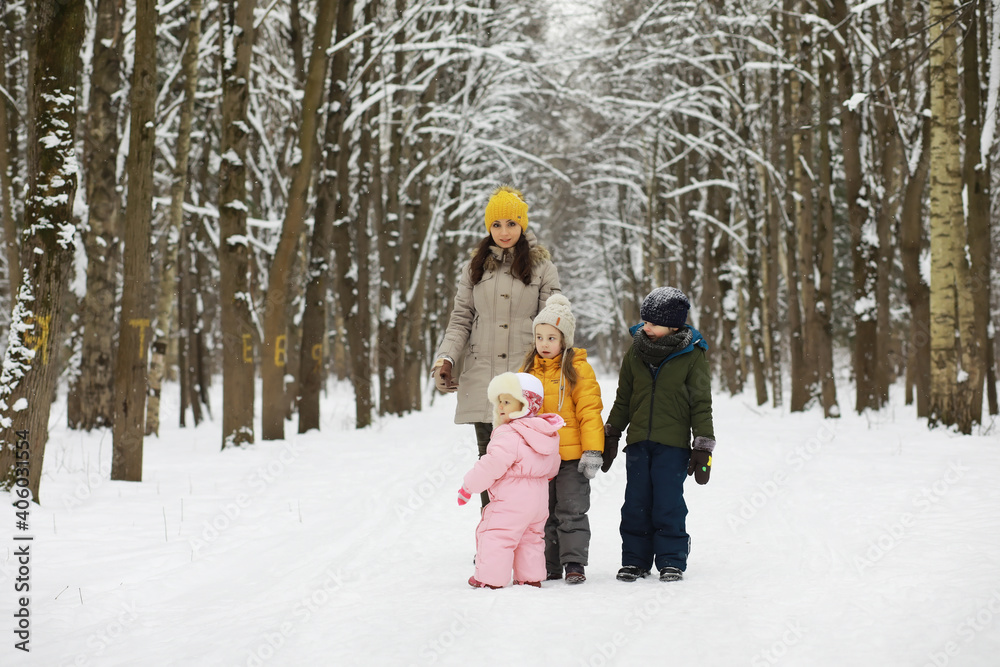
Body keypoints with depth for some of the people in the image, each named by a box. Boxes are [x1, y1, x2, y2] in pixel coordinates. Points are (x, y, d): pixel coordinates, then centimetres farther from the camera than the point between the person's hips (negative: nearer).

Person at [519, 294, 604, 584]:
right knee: (544, 513, 11)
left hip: (571, 456, -5)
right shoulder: (528, 370, 10)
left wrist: (592, 451, -15)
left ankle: (574, 563, 5)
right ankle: (550, 565, 18)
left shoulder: (578, 369, -7)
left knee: (571, 511, -1)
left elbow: (590, 411, -10)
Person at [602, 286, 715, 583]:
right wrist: (610, 436, 16)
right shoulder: (635, 352, 8)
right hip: (638, 441, 4)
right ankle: (635, 560, 15)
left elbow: (701, 403, 1)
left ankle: (672, 561, 8)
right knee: (636, 504, 5)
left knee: (668, 504, -4)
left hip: (674, 444, -4)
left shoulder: (692, 355, -2)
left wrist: (703, 447, -3)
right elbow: (623, 399, 17)